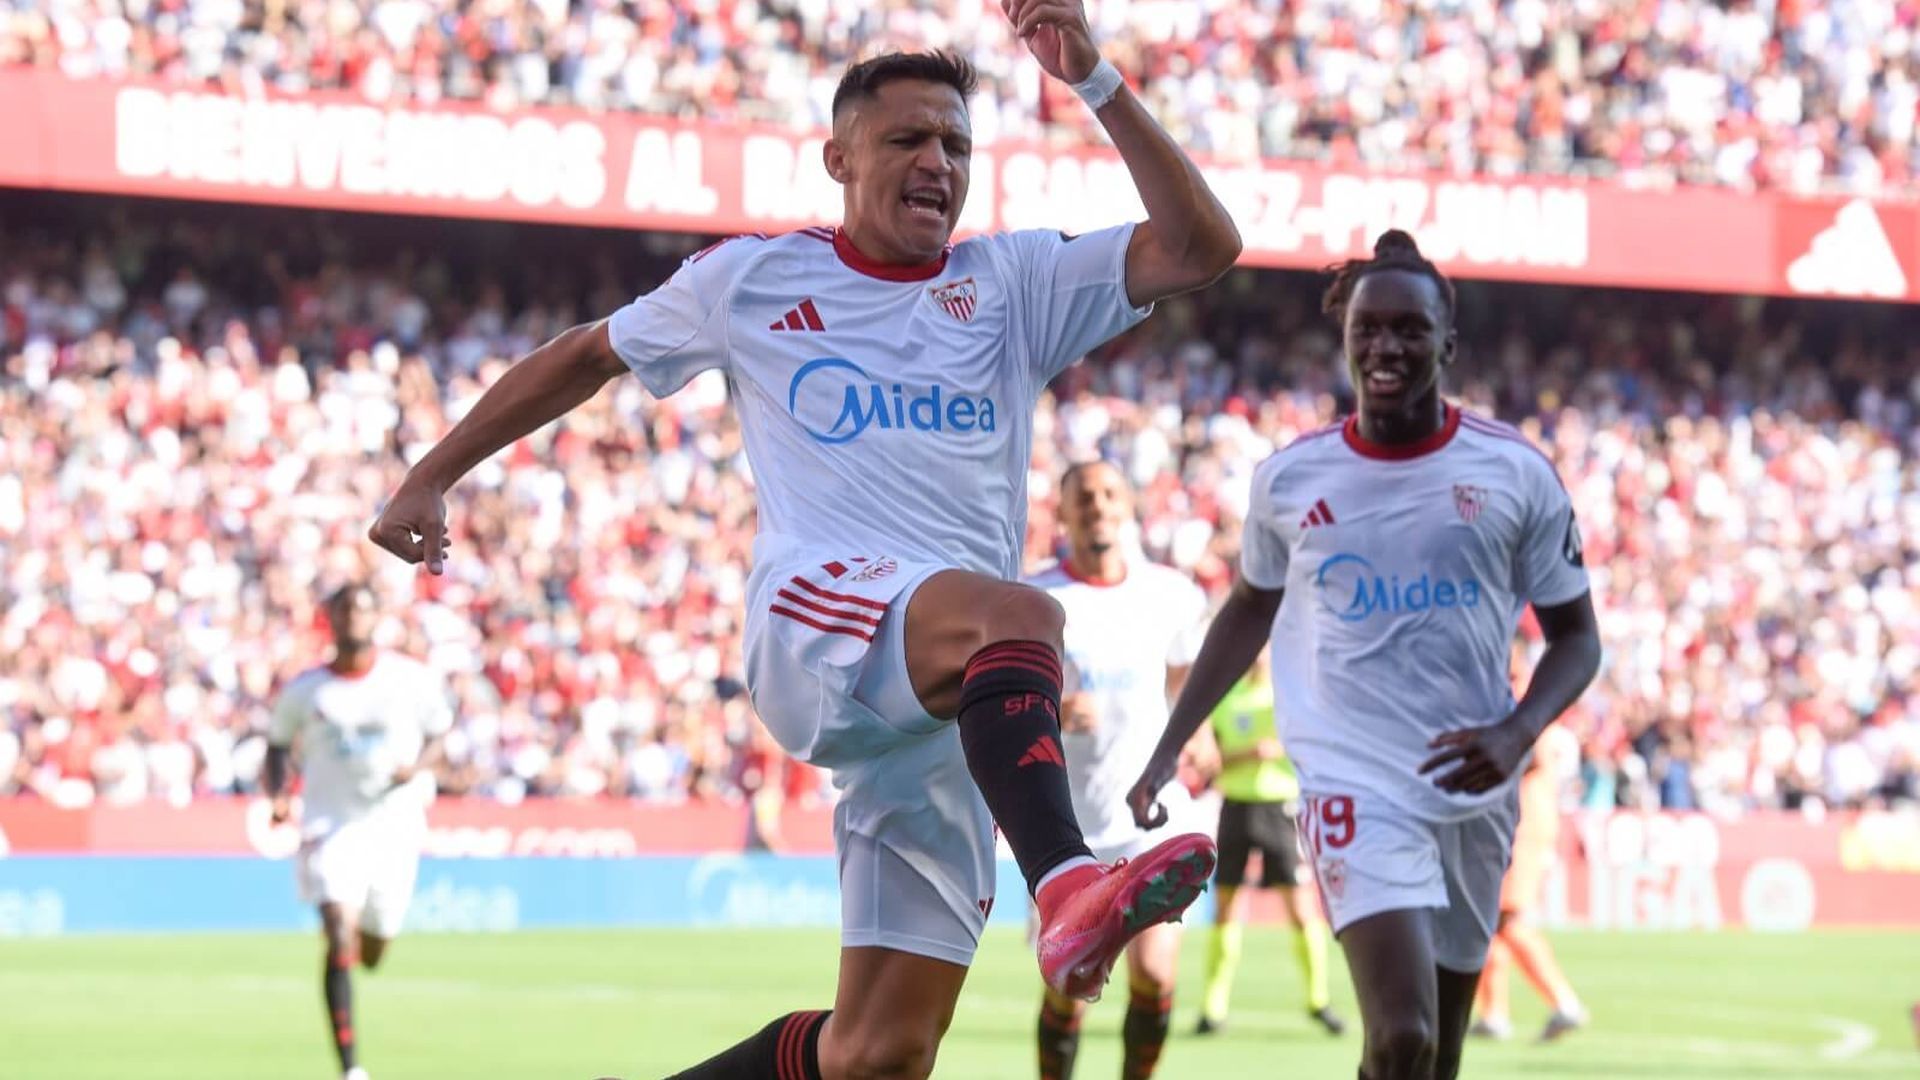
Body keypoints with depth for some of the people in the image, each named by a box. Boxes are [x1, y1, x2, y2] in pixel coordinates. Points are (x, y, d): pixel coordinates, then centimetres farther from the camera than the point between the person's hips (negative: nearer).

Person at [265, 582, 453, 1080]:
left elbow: (438, 735, 11)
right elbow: (278, 744, 12)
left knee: (371, 953, 12)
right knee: (340, 937, -19)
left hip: (394, 821, 2)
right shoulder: (305, 689, 0)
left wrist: (417, 767, -11)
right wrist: (277, 795, -6)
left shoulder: (412, 679, 0)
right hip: (330, 824, -2)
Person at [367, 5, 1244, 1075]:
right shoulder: (752, 278, 15)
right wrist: (431, 478, 25)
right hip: (812, 617, -4)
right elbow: (586, 356, 27)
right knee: (1016, 614, -39)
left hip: (959, 705, 4)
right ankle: (1068, 884, -62)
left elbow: (1203, 245, 5)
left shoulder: (1014, 284, 17)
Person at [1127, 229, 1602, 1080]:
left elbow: (1574, 635, 4)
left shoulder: (1517, 472, -2)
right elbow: (1249, 611, 18)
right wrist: (1166, 753, 15)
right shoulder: (1290, 478, 0)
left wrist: (1517, 733, -15)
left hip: (1471, 788, 2)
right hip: (1354, 785, -2)